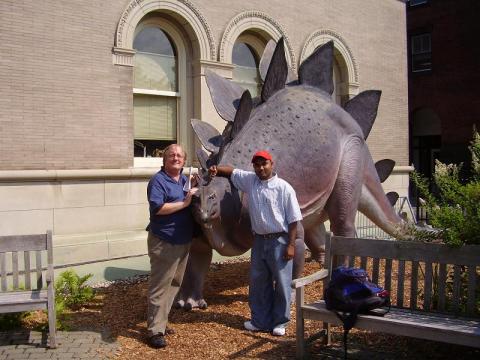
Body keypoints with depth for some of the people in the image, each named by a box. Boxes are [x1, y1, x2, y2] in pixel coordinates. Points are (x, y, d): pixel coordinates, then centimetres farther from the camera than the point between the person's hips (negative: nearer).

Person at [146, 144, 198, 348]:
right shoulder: (158, 181, -12)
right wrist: (184, 203, -23)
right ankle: (155, 330, 2)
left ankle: (160, 321, 28)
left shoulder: (184, 179, 13)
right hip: (164, 242, -9)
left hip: (183, 241, 9)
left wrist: (194, 188, 6)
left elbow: (193, 202, 24)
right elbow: (157, 208, -25)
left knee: (173, 285, 16)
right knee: (160, 287, -4)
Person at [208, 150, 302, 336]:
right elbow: (231, 171, 11)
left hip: (279, 241, -5)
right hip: (259, 240, 5)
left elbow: (293, 219, -10)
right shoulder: (250, 181, 4)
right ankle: (260, 320, 26)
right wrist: (216, 169, -12)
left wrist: (291, 244, -13)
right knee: (258, 283, 13)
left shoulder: (284, 188, -11)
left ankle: (280, 322, 18)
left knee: (282, 283, 4)